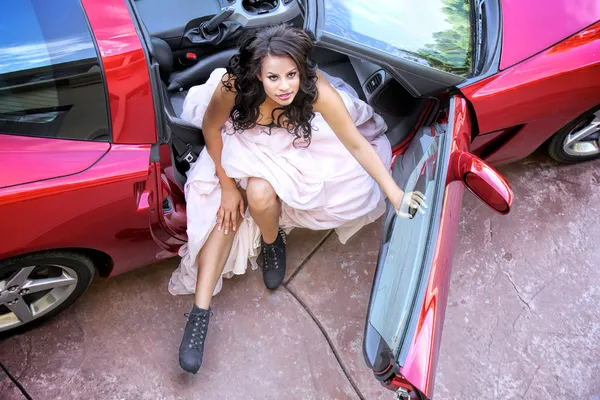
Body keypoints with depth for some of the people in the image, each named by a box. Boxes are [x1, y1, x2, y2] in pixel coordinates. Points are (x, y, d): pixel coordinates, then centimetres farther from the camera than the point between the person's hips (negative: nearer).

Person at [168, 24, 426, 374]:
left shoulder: (318, 90, -36)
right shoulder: (233, 86, -34)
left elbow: (357, 145, -28)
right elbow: (211, 128, -15)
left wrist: (395, 194, -31)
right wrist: (226, 184, -10)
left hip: (292, 145, -1)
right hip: (242, 142, 1)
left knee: (260, 192, -29)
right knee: (226, 207, -15)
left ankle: (272, 241, 8)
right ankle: (201, 311, -9)